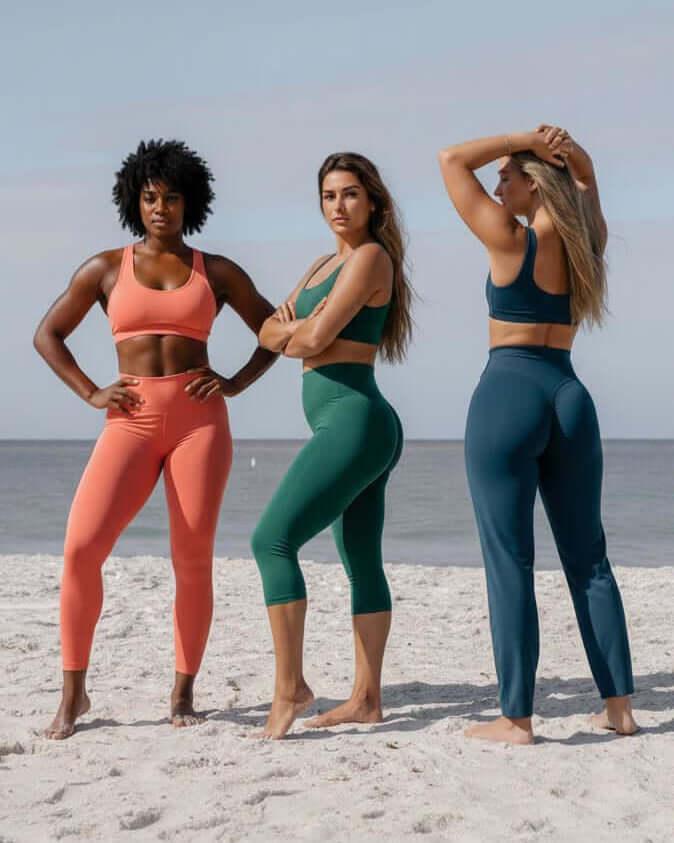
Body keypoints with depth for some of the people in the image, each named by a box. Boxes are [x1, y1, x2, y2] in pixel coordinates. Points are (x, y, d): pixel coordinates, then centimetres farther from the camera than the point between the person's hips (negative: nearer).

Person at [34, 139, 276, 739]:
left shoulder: (218, 272, 11)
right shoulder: (106, 269, 11)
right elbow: (47, 335, 16)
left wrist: (235, 383, 3)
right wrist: (91, 394, 4)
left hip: (199, 419, 0)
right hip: (131, 422, 0)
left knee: (193, 560, -3)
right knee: (82, 545, -17)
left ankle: (184, 693, 12)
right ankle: (74, 692, -4)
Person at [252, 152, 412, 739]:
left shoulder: (371, 257, -9)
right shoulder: (326, 263, 18)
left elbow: (317, 340, -18)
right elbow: (270, 333, 15)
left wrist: (299, 331, 4)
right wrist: (298, 326, -7)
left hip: (353, 422, -10)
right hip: (350, 427, 10)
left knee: (273, 540, -15)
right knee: (362, 563, 10)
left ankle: (290, 686, -12)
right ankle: (366, 699, 14)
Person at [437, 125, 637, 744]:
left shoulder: (512, 241, -8)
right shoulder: (587, 241, 8)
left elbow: (452, 159, -2)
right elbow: (586, 176, 28)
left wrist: (525, 140, -1)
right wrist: (567, 150, 6)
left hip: (507, 397, -6)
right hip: (570, 397, 6)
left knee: (509, 564, -3)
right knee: (588, 559, 11)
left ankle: (516, 718, -2)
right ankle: (619, 705, 12)